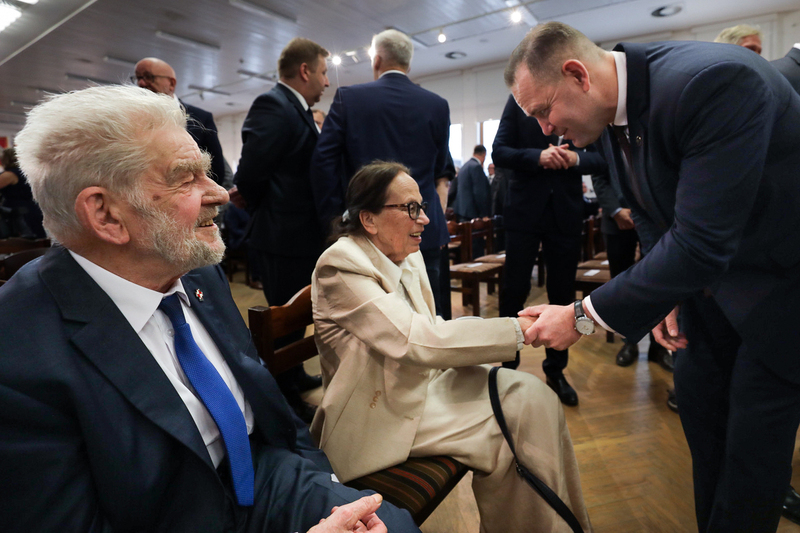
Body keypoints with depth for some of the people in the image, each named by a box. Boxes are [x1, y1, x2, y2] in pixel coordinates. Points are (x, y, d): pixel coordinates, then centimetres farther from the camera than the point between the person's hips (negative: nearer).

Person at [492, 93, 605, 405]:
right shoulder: (519, 98, 3)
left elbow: (600, 158, 5)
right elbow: (499, 152, -3)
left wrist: (576, 158, -16)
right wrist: (538, 157, -19)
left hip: (566, 212, 2)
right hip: (525, 210, -1)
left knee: (562, 295, 9)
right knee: (513, 292, 2)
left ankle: (556, 371, 26)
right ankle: (507, 366, 20)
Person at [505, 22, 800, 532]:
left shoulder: (714, 80, -31)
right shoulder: (613, 112, -5)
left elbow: (700, 243, -35)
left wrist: (583, 316, -30)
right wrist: (664, 292, -6)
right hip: (710, 279, 7)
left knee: (754, 448, 3)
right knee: (699, 411, 15)